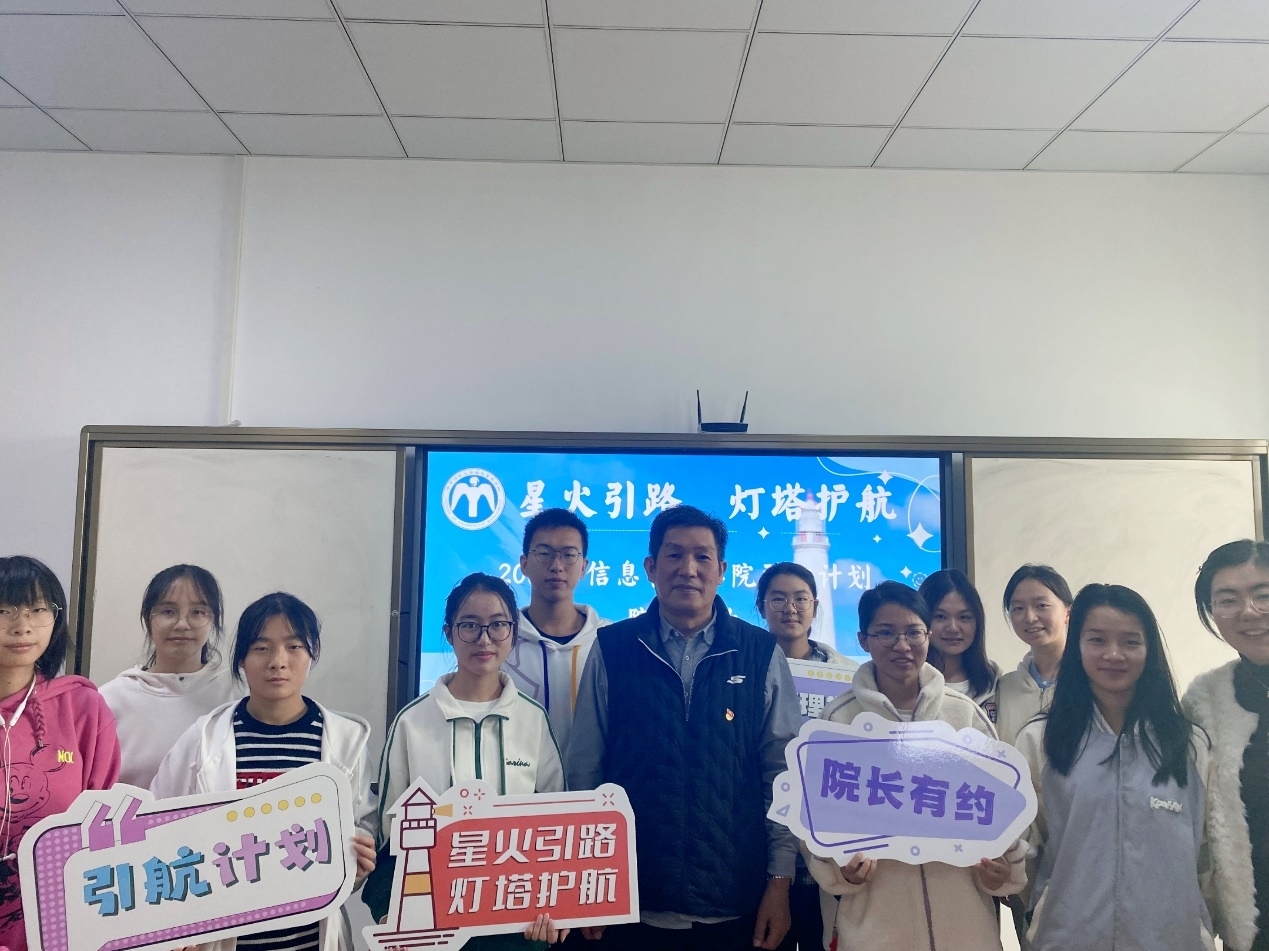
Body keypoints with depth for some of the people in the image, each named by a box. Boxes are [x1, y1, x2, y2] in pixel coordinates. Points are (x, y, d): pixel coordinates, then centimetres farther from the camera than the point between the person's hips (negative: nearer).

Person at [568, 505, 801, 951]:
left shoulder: (762, 655, -1)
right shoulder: (611, 651, -2)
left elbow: (783, 773, 1)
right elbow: (584, 772, 1)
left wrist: (780, 881, -1)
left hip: (736, 908, 0)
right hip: (634, 906, 0)